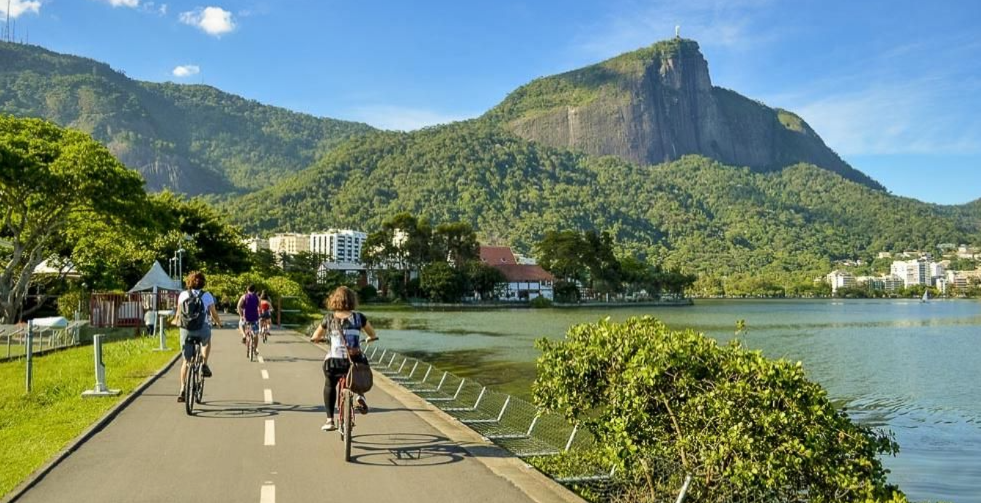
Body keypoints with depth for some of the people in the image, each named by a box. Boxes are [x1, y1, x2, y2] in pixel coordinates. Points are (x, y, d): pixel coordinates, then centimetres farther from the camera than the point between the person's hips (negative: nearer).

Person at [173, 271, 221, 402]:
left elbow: (178, 312, 16)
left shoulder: (183, 295, 6)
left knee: (186, 360, 13)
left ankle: (182, 389, 9)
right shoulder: (207, 295, 0)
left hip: (185, 330, 2)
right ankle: (204, 365, 18)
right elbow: (213, 313, 3)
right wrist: (218, 322, 23)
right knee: (207, 341, 35)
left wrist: (175, 321, 37)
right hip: (202, 329, -2)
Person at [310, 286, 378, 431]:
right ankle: (360, 396, 12)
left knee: (329, 385, 30)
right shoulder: (358, 317, 4)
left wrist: (320, 338, 38)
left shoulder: (329, 318, 4)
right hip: (356, 361, 0)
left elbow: (315, 337, 16)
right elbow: (373, 334, 16)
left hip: (334, 362, 0)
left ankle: (330, 420, 21)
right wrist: (370, 338, 38)